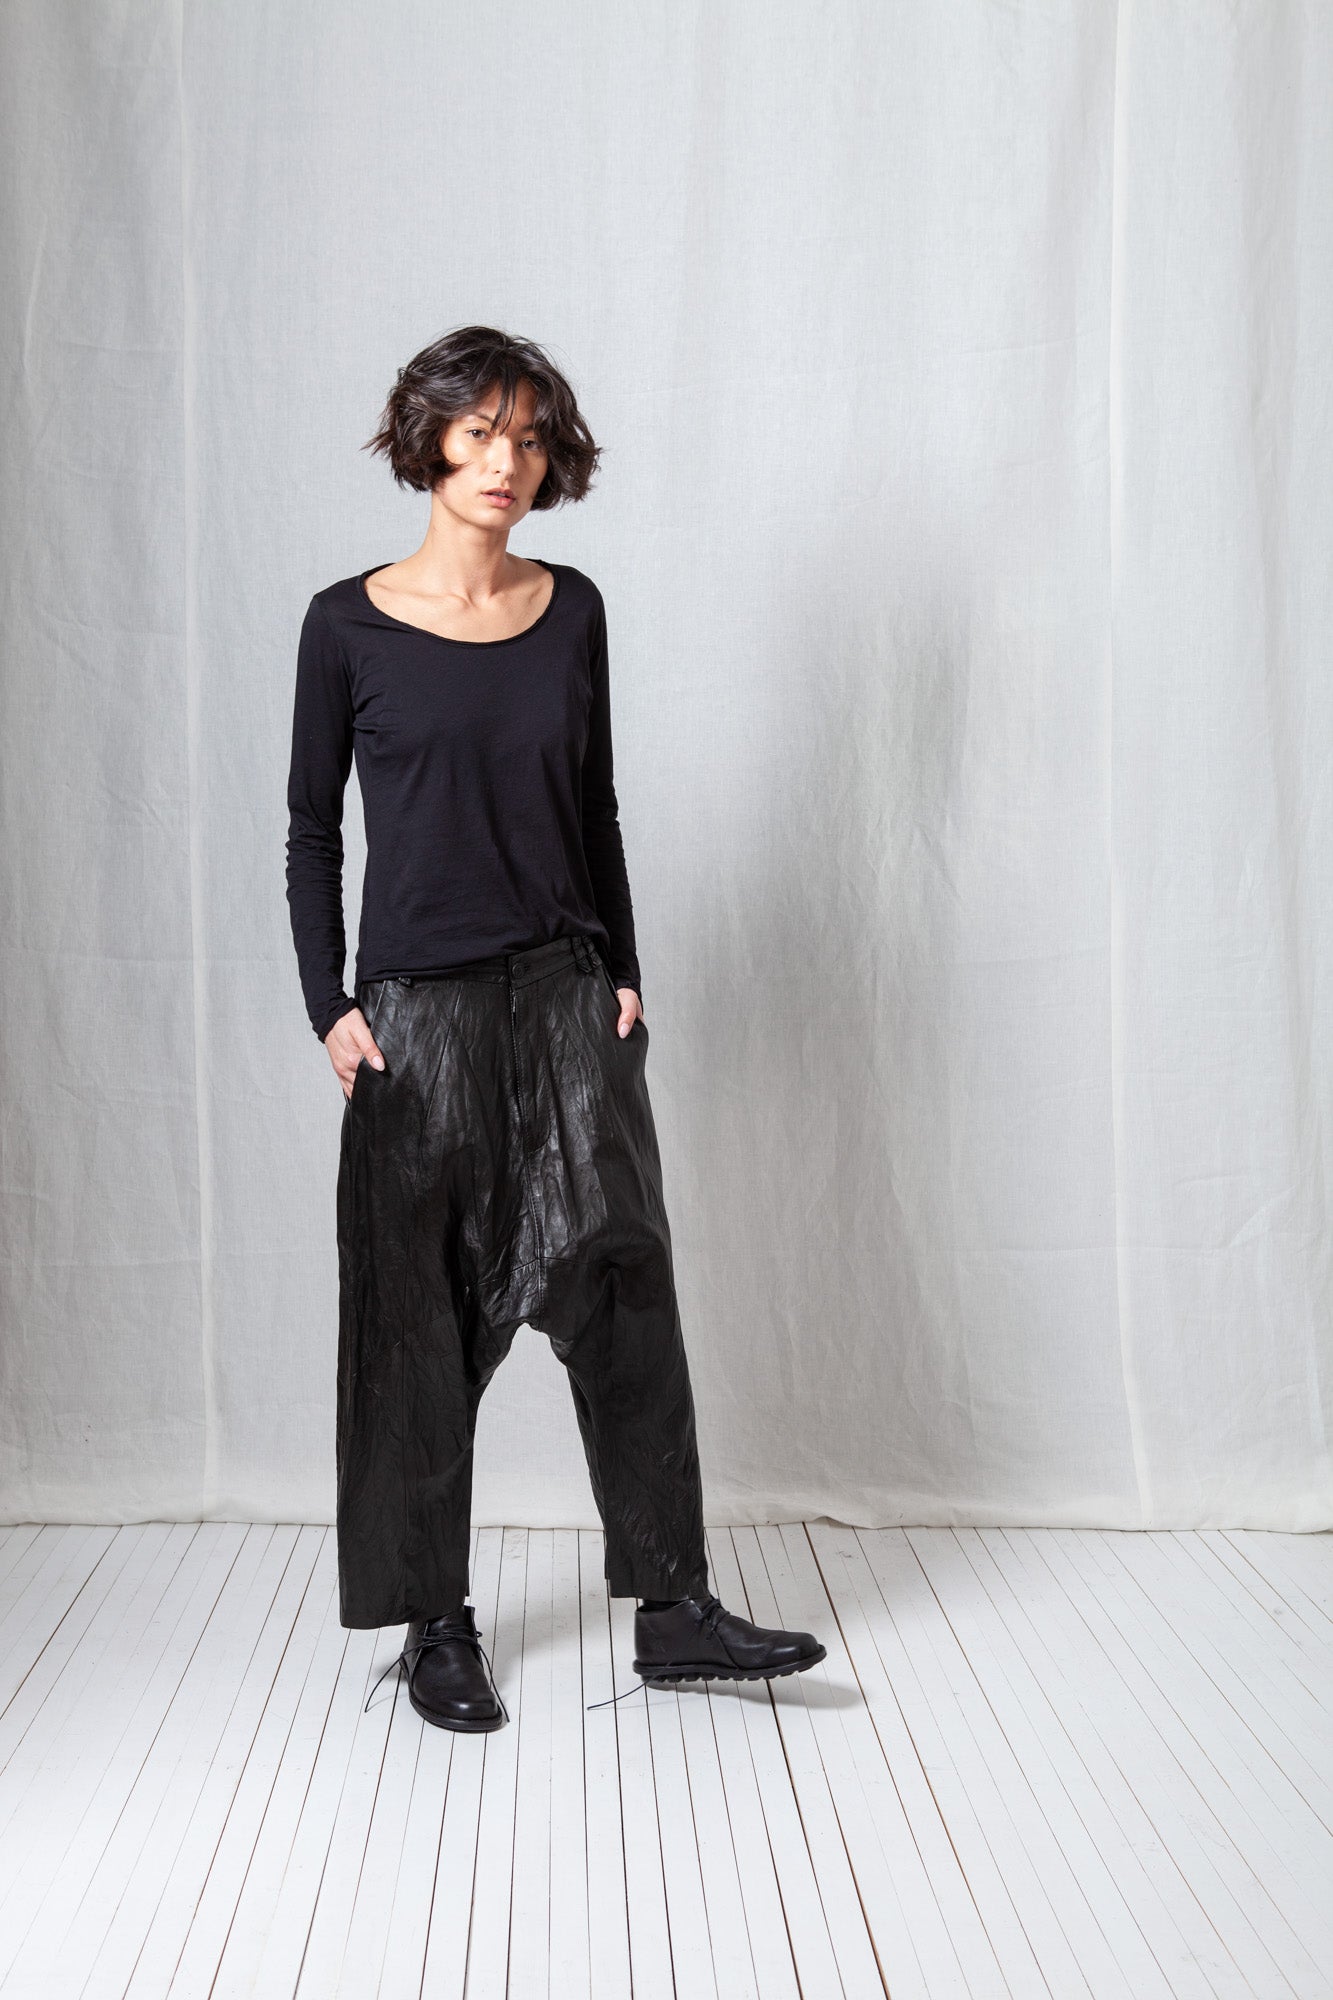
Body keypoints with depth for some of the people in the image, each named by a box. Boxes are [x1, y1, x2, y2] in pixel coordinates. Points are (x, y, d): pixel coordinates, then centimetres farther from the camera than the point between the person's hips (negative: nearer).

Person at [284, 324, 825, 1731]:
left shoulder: (572, 610, 7)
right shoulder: (349, 625, -1)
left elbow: (595, 809, 13)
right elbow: (311, 832, 2)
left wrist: (622, 973, 6)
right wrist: (331, 1008, -6)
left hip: (566, 995, 3)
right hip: (418, 1009, -2)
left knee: (623, 1285, -2)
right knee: (424, 1323, 4)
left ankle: (671, 1610, 8)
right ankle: (435, 1625, 18)